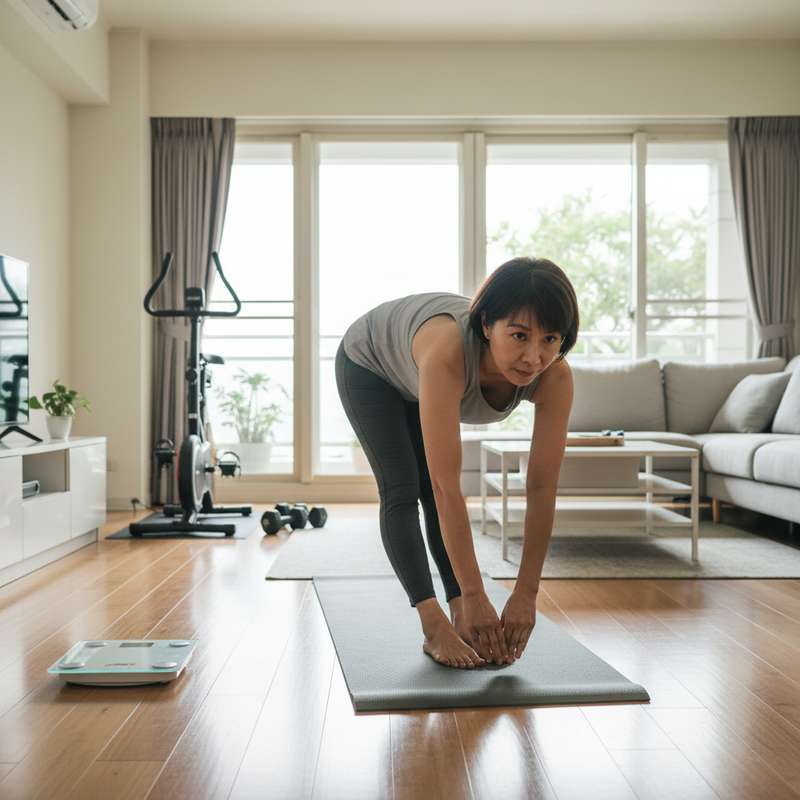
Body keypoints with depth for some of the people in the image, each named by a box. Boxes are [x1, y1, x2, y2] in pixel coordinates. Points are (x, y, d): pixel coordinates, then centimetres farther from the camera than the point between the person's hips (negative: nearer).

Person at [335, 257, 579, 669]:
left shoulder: (554, 377, -35)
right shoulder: (448, 352, -49)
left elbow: (541, 488, -30)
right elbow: (448, 487, -47)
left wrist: (525, 594, -30)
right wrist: (473, 595, -43)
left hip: (414, 378, 4)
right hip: (368, 361, -4)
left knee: (432, 492, 0)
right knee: (401, 491, -15)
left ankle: (460, 617, 2)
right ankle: (434, 627, -16)